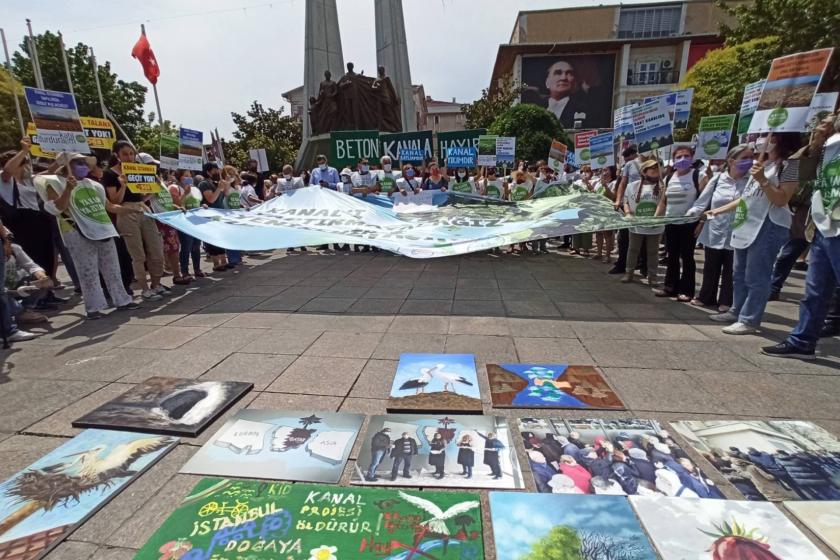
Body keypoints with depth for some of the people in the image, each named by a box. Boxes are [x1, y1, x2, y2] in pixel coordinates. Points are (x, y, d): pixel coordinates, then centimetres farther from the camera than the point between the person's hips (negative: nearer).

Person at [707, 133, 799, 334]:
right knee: (739, 274, 13)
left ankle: (749, 320, -2)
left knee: (756, 277, -7)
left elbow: (781, 200, -14)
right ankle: (736, 312, 23)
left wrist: (763, 180, -24)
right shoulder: (762, 164, 20)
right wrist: (720, 210, 20)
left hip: (768, 227, -9)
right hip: (747, 226, 9)